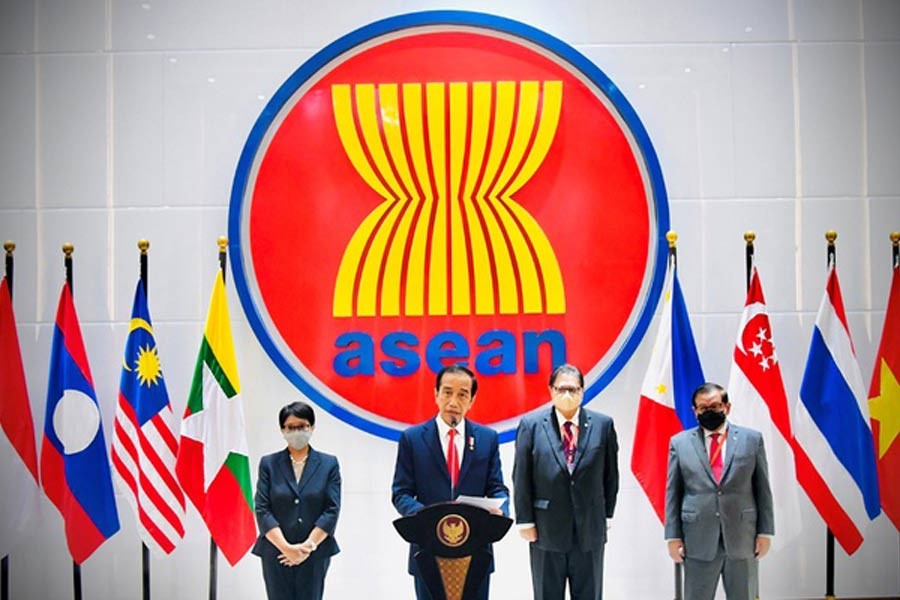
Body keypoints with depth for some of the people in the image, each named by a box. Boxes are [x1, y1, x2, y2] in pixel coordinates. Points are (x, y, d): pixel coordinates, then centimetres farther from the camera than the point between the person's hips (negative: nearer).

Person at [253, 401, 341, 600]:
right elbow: (262, 510, 0)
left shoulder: (329, 464, 6)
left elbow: (332, 510, 0)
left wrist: (308, 546, -10)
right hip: (277, 554, 0)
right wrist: (286, 547, -12)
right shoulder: (269, 464, 7)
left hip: (314, 555, 0)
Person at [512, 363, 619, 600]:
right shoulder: (531, 425, -3)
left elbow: (611, 474, 6)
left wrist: (607, 515, 5)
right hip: (546, 531, -1)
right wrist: (525, 520, -4)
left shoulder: (603, 425, 0)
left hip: (590, 530, 1)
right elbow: (521, 478, -2)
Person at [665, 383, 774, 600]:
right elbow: (673, 493, 4)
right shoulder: (680, 442, 4)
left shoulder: (751, 439, 4)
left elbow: (762, 489, 4)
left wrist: (765, 532, 0)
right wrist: (673, 536, 0)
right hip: (698, 542, 0)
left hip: (742, 540, 0)